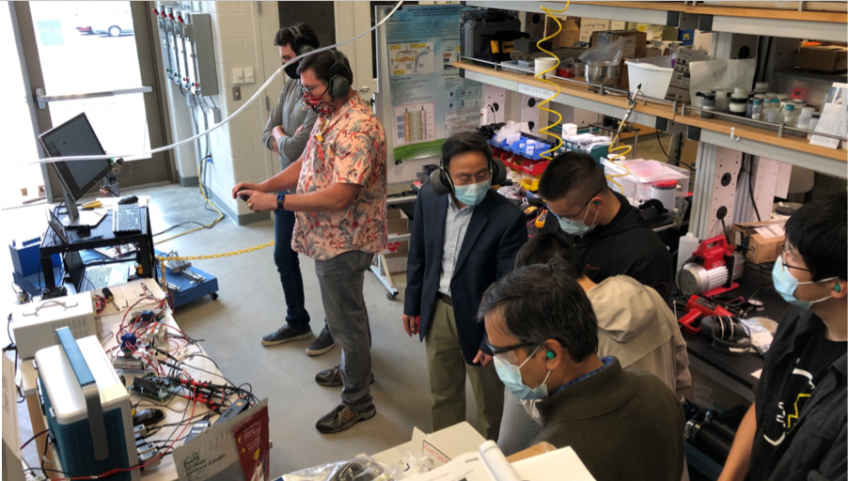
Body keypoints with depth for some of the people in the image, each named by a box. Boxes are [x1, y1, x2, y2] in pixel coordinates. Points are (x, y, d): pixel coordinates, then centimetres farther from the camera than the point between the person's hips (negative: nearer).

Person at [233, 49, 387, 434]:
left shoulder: (357, 129, -26)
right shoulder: (329, 116, 8)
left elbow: (338, 197, -32)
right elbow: (307, 164, 14)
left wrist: (276, 201, -26)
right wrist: (262, 187, -1)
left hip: (342, 243, -10)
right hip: (329, 239, 10)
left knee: (346, 319, 3)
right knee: (348, 311, 25)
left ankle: (357, 401, 19)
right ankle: (355, 368, 45)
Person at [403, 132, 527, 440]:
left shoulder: (508, 218, -24)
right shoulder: (429, 197, -9)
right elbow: (418, 255, 5)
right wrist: (412, 305, 11)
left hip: (479, 318, -4)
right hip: (436, 310, 5)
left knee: (489, 402, 17)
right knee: (443, 395, 24)